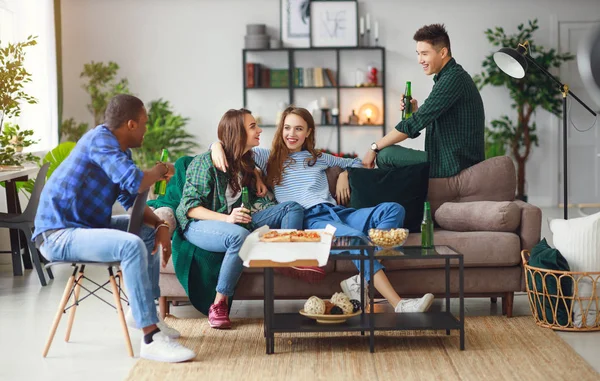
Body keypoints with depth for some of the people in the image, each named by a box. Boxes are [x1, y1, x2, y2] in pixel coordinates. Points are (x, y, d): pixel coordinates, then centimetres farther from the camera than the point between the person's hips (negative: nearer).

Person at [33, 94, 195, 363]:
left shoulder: (121, 151, 12)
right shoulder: (100, 139, -17)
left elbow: (131, 200, 18)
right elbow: (135, 183, -29)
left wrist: (161, 225, 1)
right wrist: (159, 171, -8)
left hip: (85, 227, 10)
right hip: (59, 235, -10)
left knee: (151, 232, 21)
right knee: (132, 246, -32)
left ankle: (142, 310, 28)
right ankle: (151, 338, -30)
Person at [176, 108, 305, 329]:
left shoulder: (247, 161, 12)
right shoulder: (205, 162, -12)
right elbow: (190, 207, -17)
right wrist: (227, 218, -31)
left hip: (234, 219, 8)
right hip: (199, 225, -8)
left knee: (292, 207, -4)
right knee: (240, 236, -42)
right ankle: (219, 305, -32)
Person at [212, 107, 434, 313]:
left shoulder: (318, 159, 30)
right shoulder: (270, 158, 19)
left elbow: (355, 163, 42)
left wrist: (345, 175, 21)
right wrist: (217, 146, -11)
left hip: (337, 212, 6)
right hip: (309, 220, -6)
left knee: (394, 210, -21)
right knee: (357, 238, -36)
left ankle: (360, 282, -36)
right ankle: (398, 304, -44)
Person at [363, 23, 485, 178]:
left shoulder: (453, 78, -17)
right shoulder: (451, 77, 14)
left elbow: (416, 123, -21)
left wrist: (375, 148, -16)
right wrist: (415, 111, 1)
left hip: (454, 168, -10)